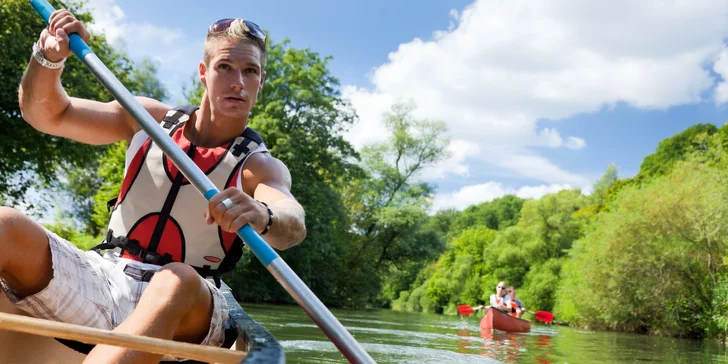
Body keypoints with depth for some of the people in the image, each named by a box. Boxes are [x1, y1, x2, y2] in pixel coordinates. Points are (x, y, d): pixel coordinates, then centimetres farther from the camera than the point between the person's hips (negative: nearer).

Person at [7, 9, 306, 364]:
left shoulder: (259, 167, 0)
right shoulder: (152, 119, 11)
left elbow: (293, 225, -22)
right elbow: (46, 114, 11)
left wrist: (262, 216, -47)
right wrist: (48, 57, -10)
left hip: (186, 309, -3)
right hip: (101, 278, 3)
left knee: (176, 282, -39)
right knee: (8, 225, -23)